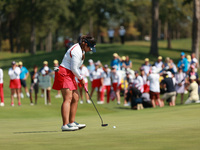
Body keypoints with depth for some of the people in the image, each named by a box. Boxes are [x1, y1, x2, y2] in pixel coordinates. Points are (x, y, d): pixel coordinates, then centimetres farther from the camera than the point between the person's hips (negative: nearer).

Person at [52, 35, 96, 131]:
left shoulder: (81, 49, 13)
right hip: (64, 74, -11)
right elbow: (74, 68, -20)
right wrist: (81, 79, -5)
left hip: (70, 75, 11)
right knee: (68, 99, -18)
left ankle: (71, 122, 14)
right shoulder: (77, 51, -20)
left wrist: (80, 78, 11)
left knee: (75, 98, 9)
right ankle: (65, 125, -26)